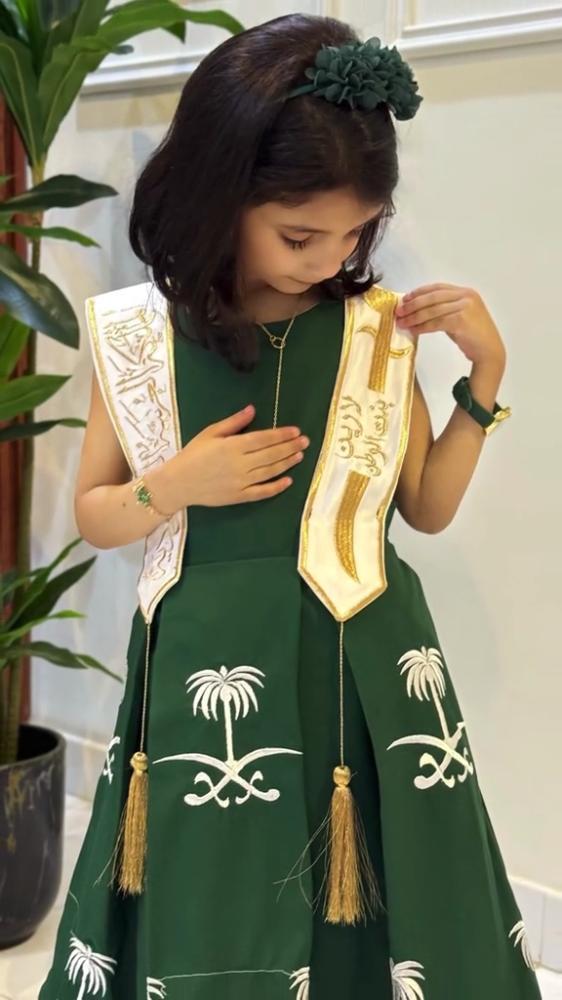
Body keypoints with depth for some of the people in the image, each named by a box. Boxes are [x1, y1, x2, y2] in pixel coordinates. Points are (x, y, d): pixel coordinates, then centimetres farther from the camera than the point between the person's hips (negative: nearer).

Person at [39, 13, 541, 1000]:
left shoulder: (381, 329, 0)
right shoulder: (141, 336, -3)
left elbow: (429, 507, 8)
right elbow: (92, 517, 7)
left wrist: (484, 373, -3)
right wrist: (175, 486, -12)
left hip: (366, 672, 1)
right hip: (211, 669, -1)